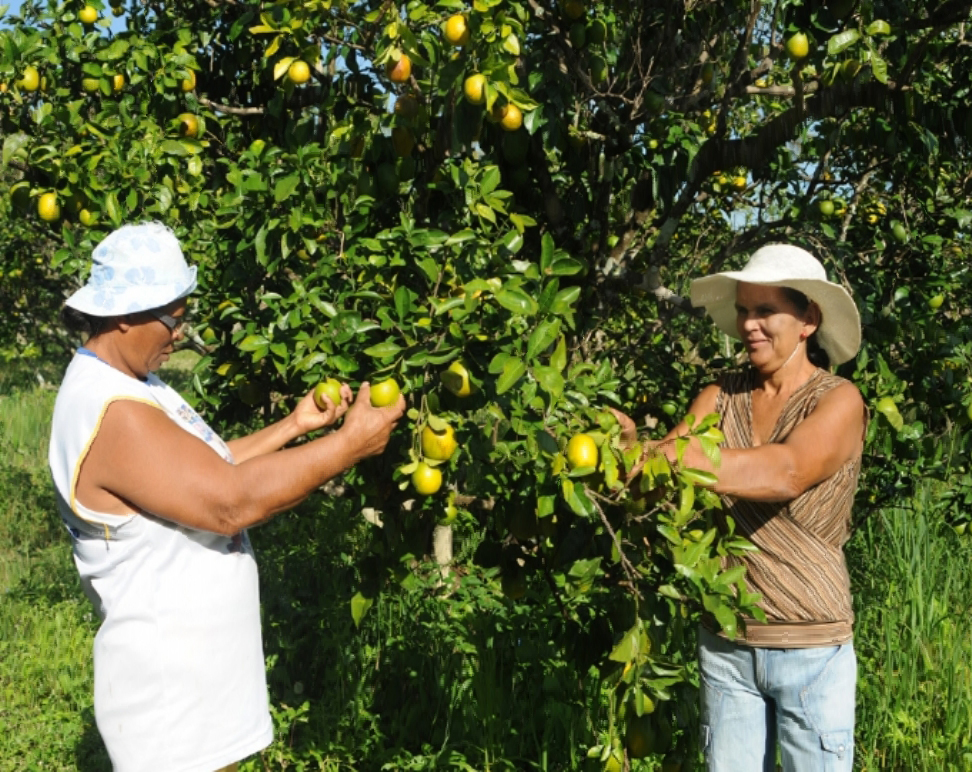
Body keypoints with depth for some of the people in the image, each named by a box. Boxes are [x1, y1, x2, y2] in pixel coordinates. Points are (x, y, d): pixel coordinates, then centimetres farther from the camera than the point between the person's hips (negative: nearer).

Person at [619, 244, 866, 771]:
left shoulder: (837, 401, -10)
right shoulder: (721, 396, 3)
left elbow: (784, 473, -28)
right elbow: (667, 457, -11)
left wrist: (675, 458, -37)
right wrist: (628, 446, -33)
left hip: (812, 651, -3)